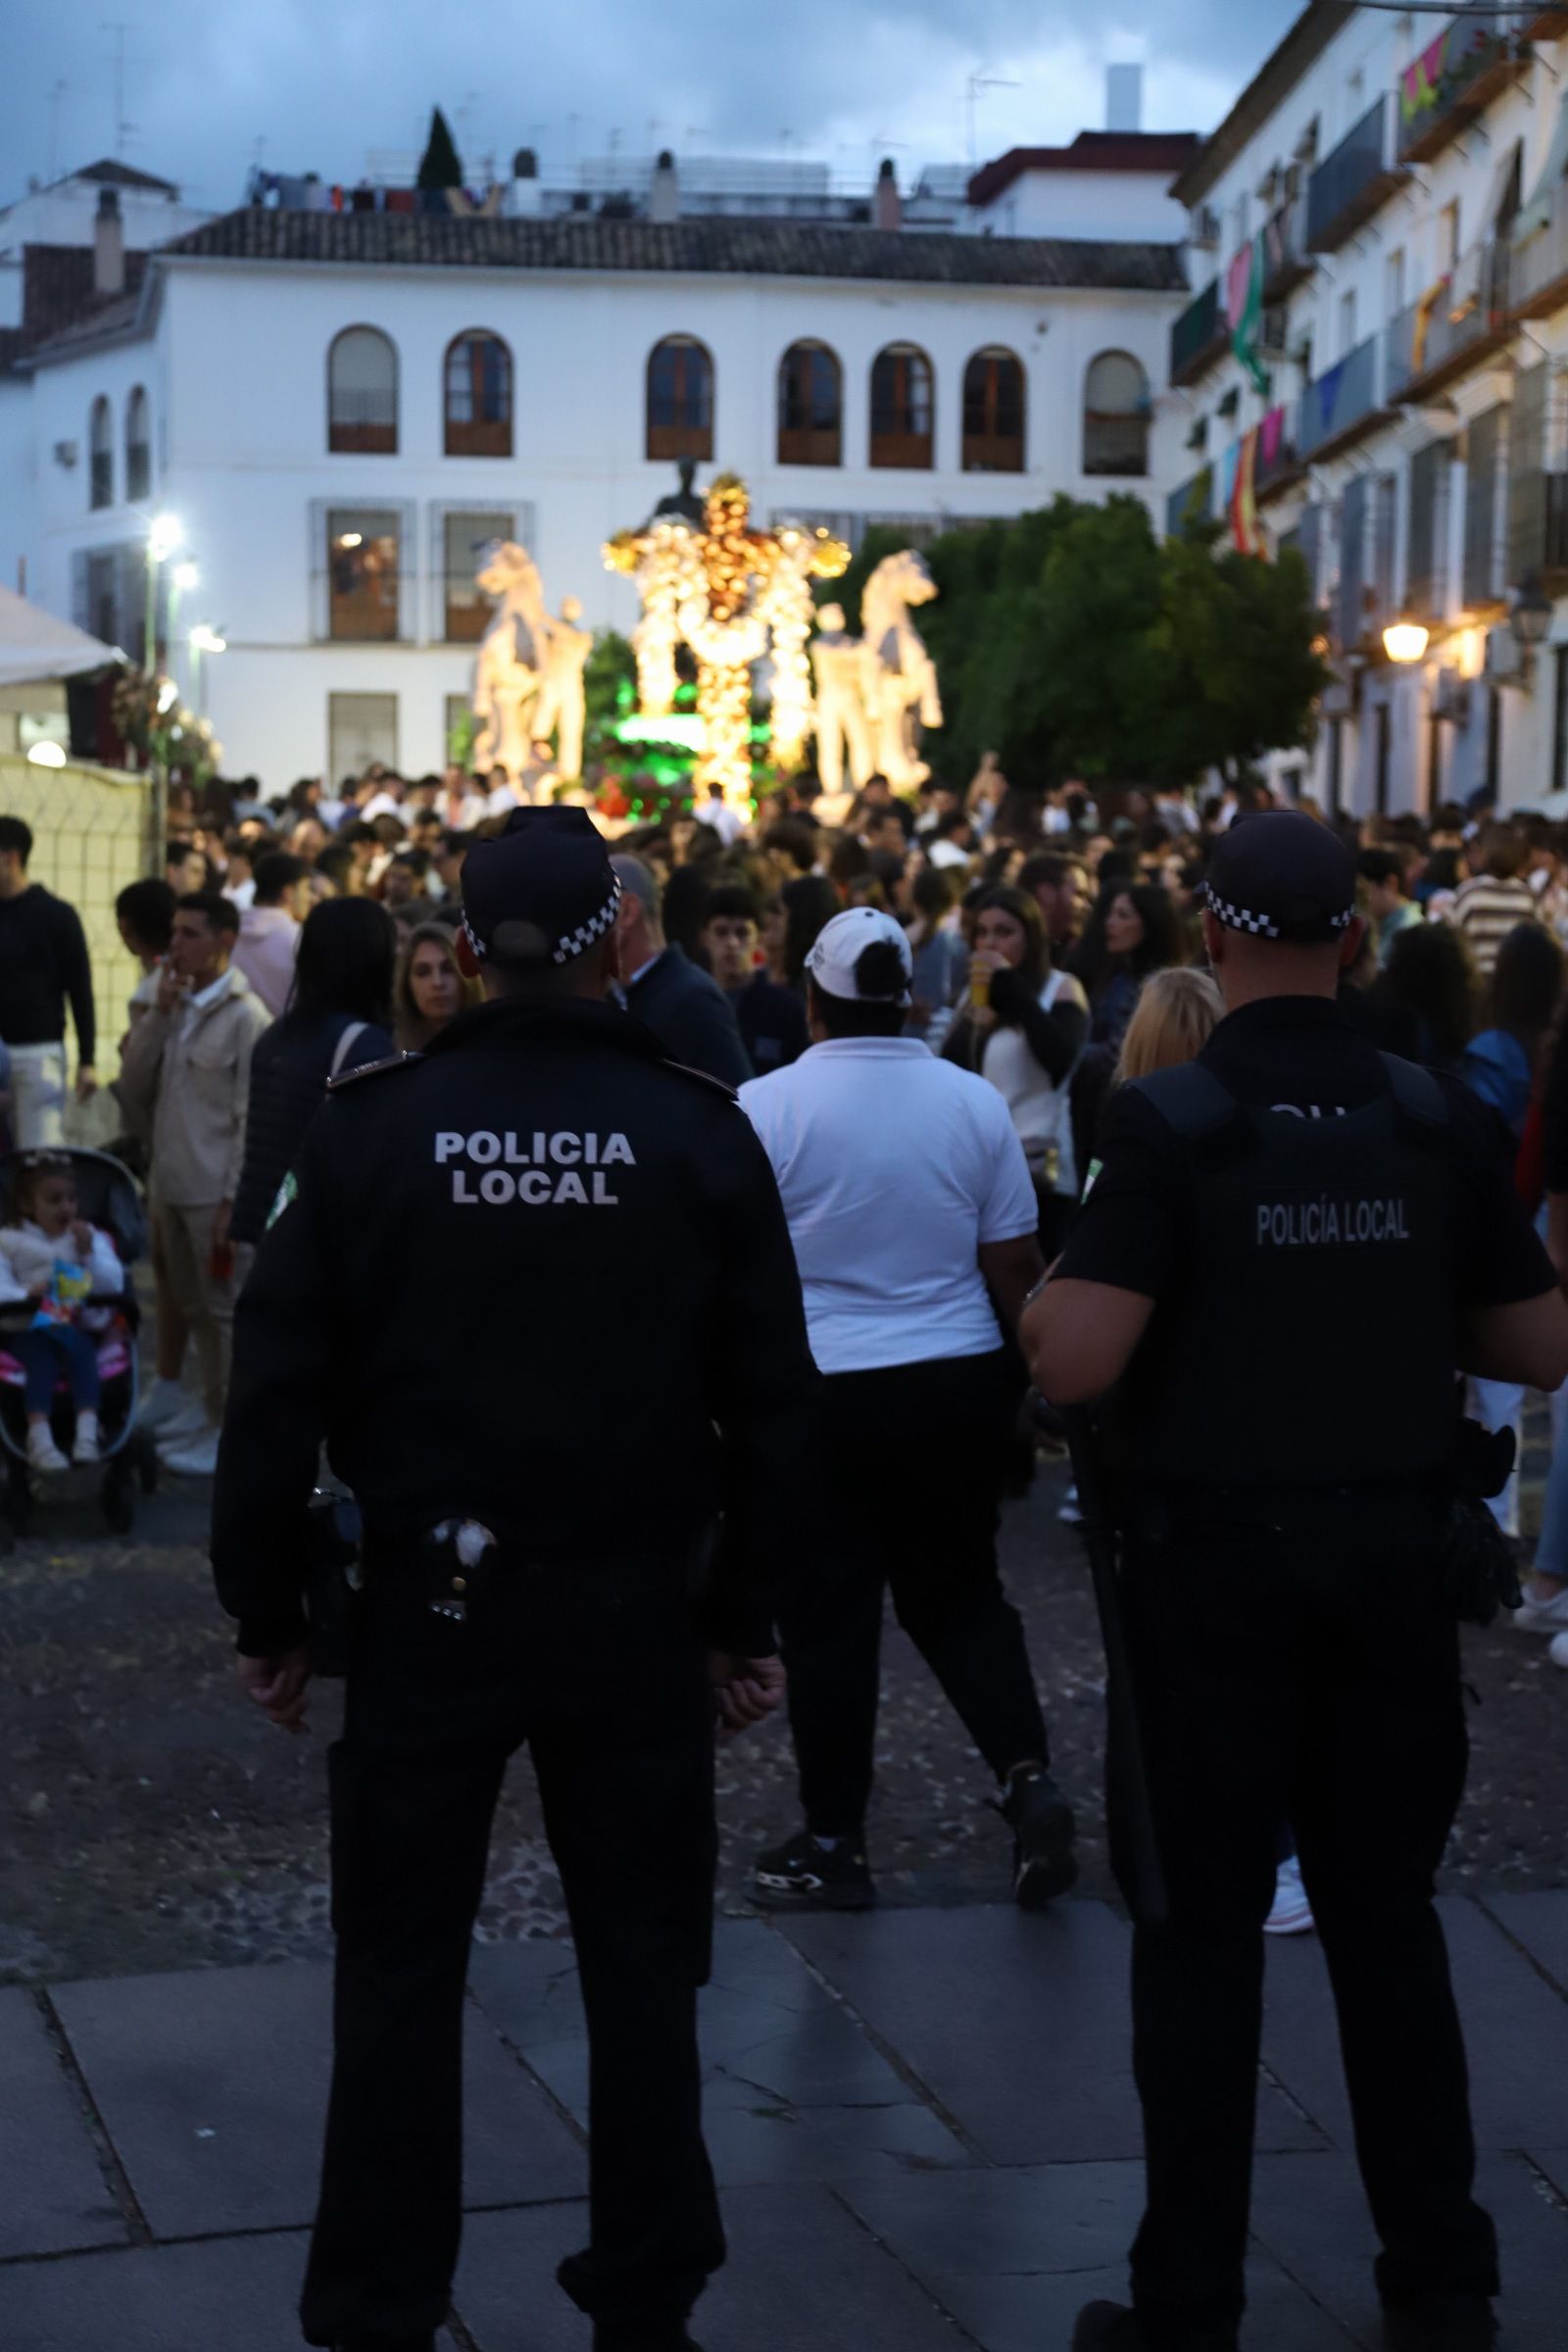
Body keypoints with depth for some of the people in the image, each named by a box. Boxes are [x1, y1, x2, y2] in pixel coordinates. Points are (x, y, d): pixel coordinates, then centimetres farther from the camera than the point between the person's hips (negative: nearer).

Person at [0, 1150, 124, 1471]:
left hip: (76, 1324, 2)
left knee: (81, 1351, -32)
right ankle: (39, 1440, -46)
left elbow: (114, 1284, 5)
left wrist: (89, 1253, -9)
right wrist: (27, 1293, -27)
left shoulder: (90, 1236, 15)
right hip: (27, 1327, -2)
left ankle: (88, 1432, -44)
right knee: (40, 1356, -33)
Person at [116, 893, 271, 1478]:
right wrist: (159, 1012, -5)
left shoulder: (245, 1017, -11)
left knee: (221, 1309, 1)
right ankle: (173, 1411, 25)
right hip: (168, 1183, 7)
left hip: (214, 1192, -7)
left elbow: (252, 1118, -13)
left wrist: (234, 1198, -16)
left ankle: (223, 1428, 9)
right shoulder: (174, 1007, 10)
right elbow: (132, 1085, 4)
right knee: (184, 1304, 15)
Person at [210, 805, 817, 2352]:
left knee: (400, 1975, 11)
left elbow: (279, 1391, -5)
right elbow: (773, 1398, -1)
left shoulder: (370, 1125, -6)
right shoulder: (697, 1130, -4)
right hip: (635, 1609, 1)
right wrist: (743, 1612, 8)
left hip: (428, 1603, -1)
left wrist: (267, 1608, 4)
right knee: (642, 1963, 14)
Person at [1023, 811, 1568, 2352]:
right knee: (1389, 1917, 15)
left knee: (1202, 1931, 7)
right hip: (1392, 1549, 3)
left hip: (1217, 1557, -3)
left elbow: (1074, 1363, -20)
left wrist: (1045, 1299, 0)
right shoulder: (1435, 1119, -1)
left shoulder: (1170, 1121, -12)